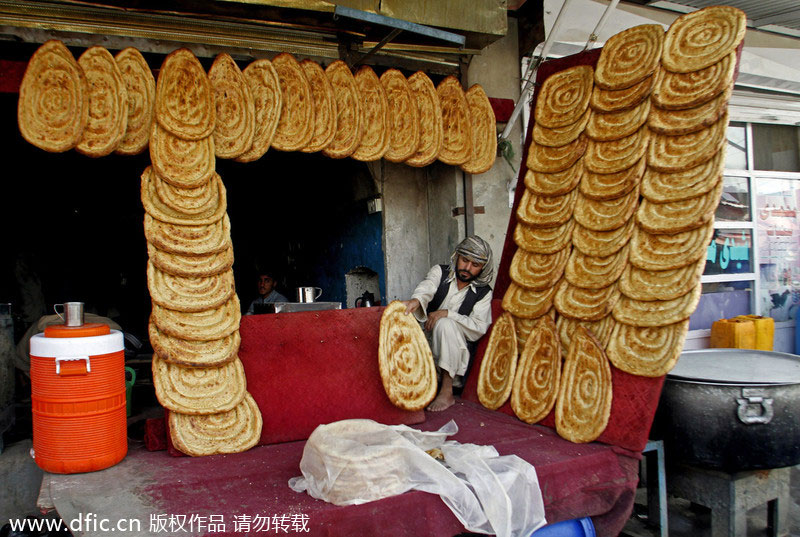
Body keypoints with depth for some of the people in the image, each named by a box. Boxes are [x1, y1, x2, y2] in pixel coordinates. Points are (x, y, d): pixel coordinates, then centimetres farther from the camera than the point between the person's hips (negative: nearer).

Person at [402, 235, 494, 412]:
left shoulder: (483, 293, 4)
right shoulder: (440, 272, 5)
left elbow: (479, 329, -10)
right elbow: (427, 286, -19)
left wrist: (447, 314, -22)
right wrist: (417, 300, -43)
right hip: (427, 340, 2)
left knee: (446, 324, -32)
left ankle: (447, 392, -30)